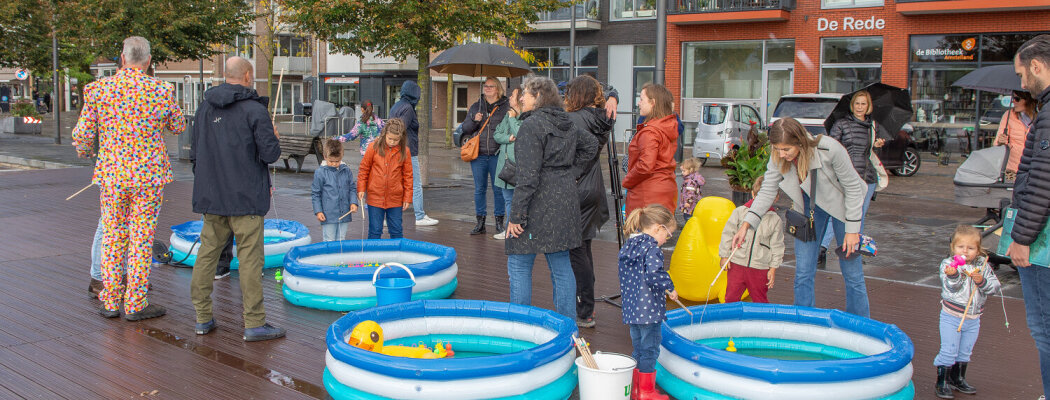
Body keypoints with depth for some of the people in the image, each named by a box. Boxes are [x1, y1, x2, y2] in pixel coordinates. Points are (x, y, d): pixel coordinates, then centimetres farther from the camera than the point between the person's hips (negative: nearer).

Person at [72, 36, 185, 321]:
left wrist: (84, 151, 21)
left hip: (111, 174, 2)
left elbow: (82, 135, -1)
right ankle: (136, 304, 10)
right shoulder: (162, 90, -6)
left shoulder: (98, 89, -3)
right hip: (149, 175, -2)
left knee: (113, 237, 14)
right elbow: (179, 127, 7)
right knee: (141, 239, 5)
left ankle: (110, 302, 21)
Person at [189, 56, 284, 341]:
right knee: (250, 258, -2)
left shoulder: (205, 108, 9)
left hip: (211, 197, 6)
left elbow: (195, 154, 14)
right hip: (246, 198, -6)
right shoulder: (254, 109, -10)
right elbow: (270, 153, -14)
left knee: (207, 253, 12)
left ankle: (203, 318, 17)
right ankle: (254, 324, 1)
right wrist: (273, 138, 7)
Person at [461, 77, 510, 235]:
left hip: (497, 155, -3)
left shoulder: (506, 107, 3)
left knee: (498, 188, 3)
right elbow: (465, 128, 14)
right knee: (479, 189, 7)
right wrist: (474, 120, -6)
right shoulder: (476, 107, 14)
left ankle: (499, 221, 13)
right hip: (478, 154, 3)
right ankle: (480, 222, 14)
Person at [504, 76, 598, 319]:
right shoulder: (567, 124, 11)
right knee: (561, 266, 13)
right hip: (565, 200, 8)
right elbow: (591, 146, 26)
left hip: (540, 202, -8)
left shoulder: (532, 125, -13)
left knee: (519, 265, 1)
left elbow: (528, 176, -19)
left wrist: (516, 215, -18)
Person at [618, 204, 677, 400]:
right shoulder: (652, 248, -15)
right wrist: (670, 288, -13)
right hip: (648, 310, -8)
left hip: (631, 308, 8)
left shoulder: (627, 246, 12)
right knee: (649, 350, 4)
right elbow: (654, 274, -29)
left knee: (638, 349, 19)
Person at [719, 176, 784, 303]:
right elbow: (728, 234, 4)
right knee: (731, 297, 6)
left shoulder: (776, 220, 1)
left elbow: (777, 246, 5)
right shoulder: (740, 212, -2)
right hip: (737, 264, 0)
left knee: (760, 300, 10)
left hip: (760, 268, 0)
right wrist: (724, 256, 2)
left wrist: (773, 269, 3)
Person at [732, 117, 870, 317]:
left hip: (841, 203, -3)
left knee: (851, 271, 1)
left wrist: (852, 229, -19)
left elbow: (853, 188, -21)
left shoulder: (830, 149, -33)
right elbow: (767, 192, -12)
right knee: (803, 272, 1)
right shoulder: (777, 158, -22)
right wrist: (746, 224, -24)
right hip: (809, 207, 3)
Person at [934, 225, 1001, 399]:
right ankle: (942, 382, 7)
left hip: (973, 319, 4)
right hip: (951, 317, -4)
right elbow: (951, 288, -22)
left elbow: (994, 287, -3)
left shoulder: (983, 265, 0)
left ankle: (958, 379, 33)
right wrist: (952, 275, -42)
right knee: (948, 351, -3)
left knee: (965, 352, 17)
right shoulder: (948, 264, -11)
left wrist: (982, 281, -22)